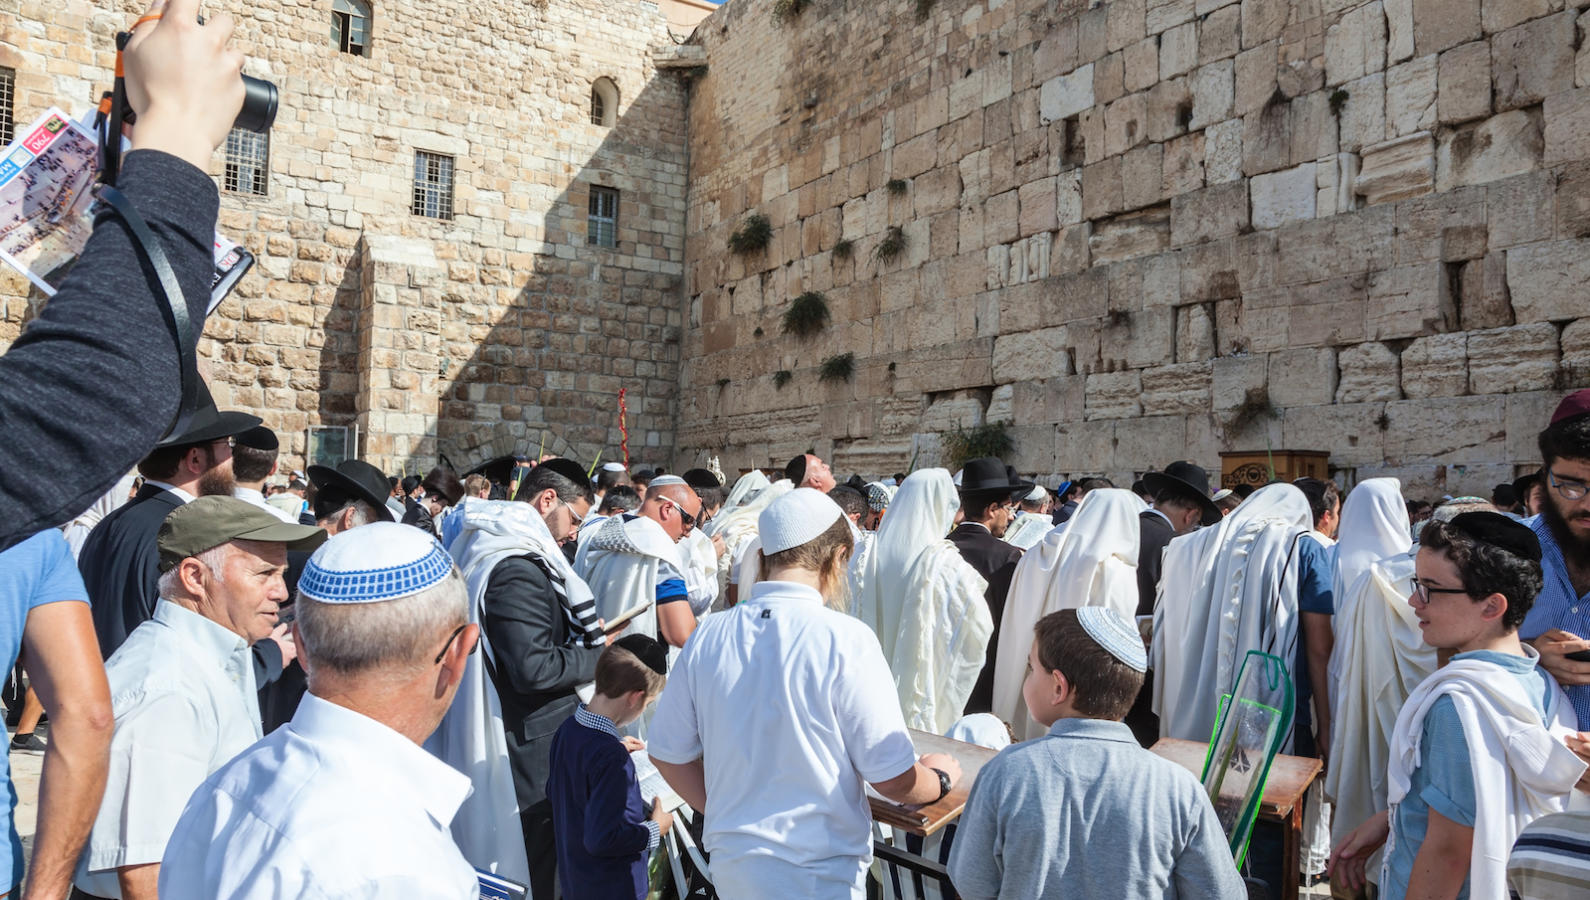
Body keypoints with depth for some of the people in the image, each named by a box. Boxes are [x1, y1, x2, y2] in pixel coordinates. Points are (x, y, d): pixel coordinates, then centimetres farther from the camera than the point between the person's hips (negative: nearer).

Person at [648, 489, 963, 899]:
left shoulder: (708, 636, -6)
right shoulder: (845, 640, -19)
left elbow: (666, 753, 3)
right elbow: (893, 779, -14)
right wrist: (940, 779, 6)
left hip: (731, 865, 5)